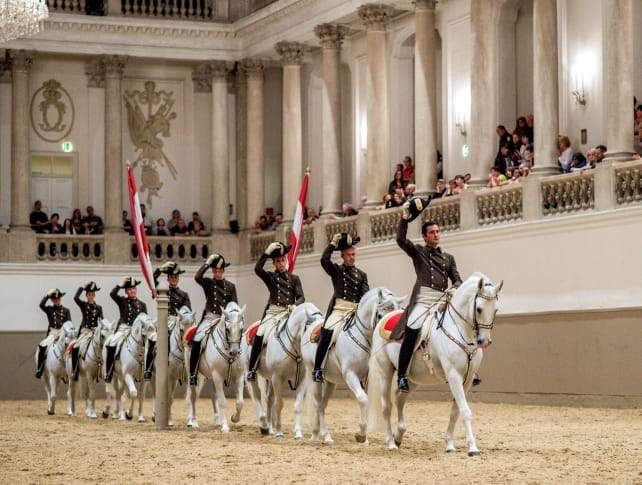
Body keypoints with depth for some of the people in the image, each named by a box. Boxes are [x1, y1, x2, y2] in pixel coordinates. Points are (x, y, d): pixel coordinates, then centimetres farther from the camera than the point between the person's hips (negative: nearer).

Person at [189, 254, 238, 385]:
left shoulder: (230, 286, 12)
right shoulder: (208, 283, 8)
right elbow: (197, 277, -14)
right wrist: (207, 263, -10)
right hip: (209, 318, -2)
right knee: (196, 341, -22)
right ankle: (192, 373, -16)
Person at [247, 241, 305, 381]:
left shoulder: (294, 278, 14)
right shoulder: (270, 277, 11)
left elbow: (301, 297, 5)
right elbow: (257, 269, -8)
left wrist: (295, 306, -16)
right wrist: (267, 252, -14)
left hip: (289, 312, 1)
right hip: (273, 311, -1)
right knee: (259, 336, -21)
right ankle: (251, 369, -16)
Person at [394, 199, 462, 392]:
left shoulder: (448, 258, 25)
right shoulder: (418, 251, 14)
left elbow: (457, 279, 17)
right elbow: (401, 239, -2)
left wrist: (454, 289, -6)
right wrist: (405, 218, -12)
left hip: (443, 301, 5)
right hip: (423, 299, -5)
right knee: (412, 331, -26)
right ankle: (401, 375, -26)